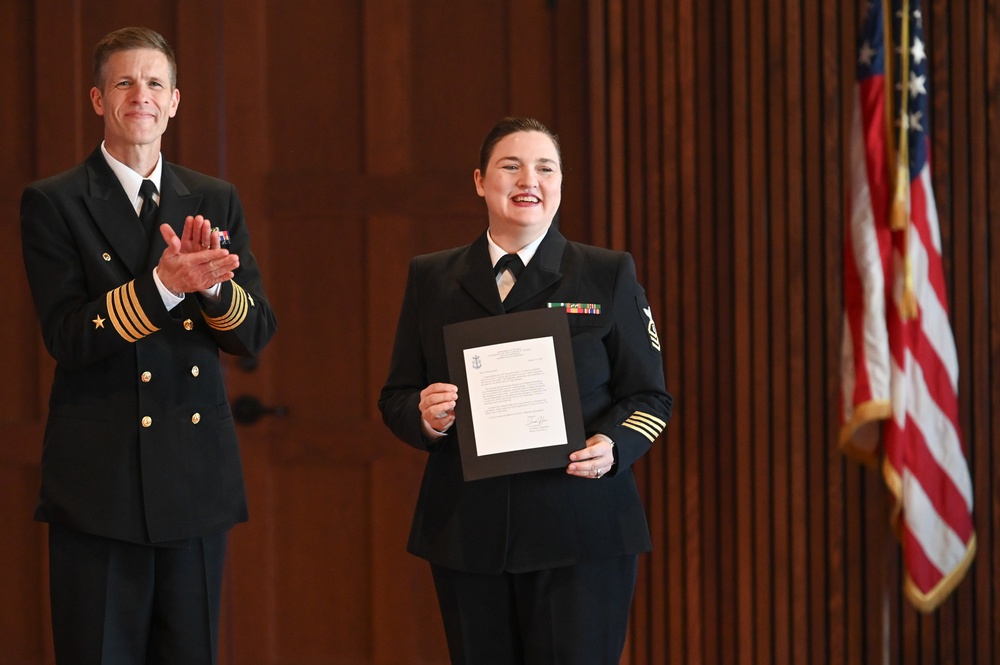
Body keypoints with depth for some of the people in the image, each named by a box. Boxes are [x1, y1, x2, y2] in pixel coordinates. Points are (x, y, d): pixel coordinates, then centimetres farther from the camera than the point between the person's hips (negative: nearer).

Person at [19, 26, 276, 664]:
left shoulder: (217, 202, 10)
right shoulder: (53, 204, -1)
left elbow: (255, 334, 4)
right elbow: (67, 336, -11)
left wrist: (212, 282, -18)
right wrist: (162, 285, -24)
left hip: (199, 479, 4)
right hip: (100, 485, -4)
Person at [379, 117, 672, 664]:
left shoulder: (609, 276, 5)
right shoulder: (431, 279, 10)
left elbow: (649, 396, 5)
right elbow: (395, 397, 12)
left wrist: (613, 446, -15)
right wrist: (425, 418, -11)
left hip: (581, 532, -2)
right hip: (467, 531, 2)